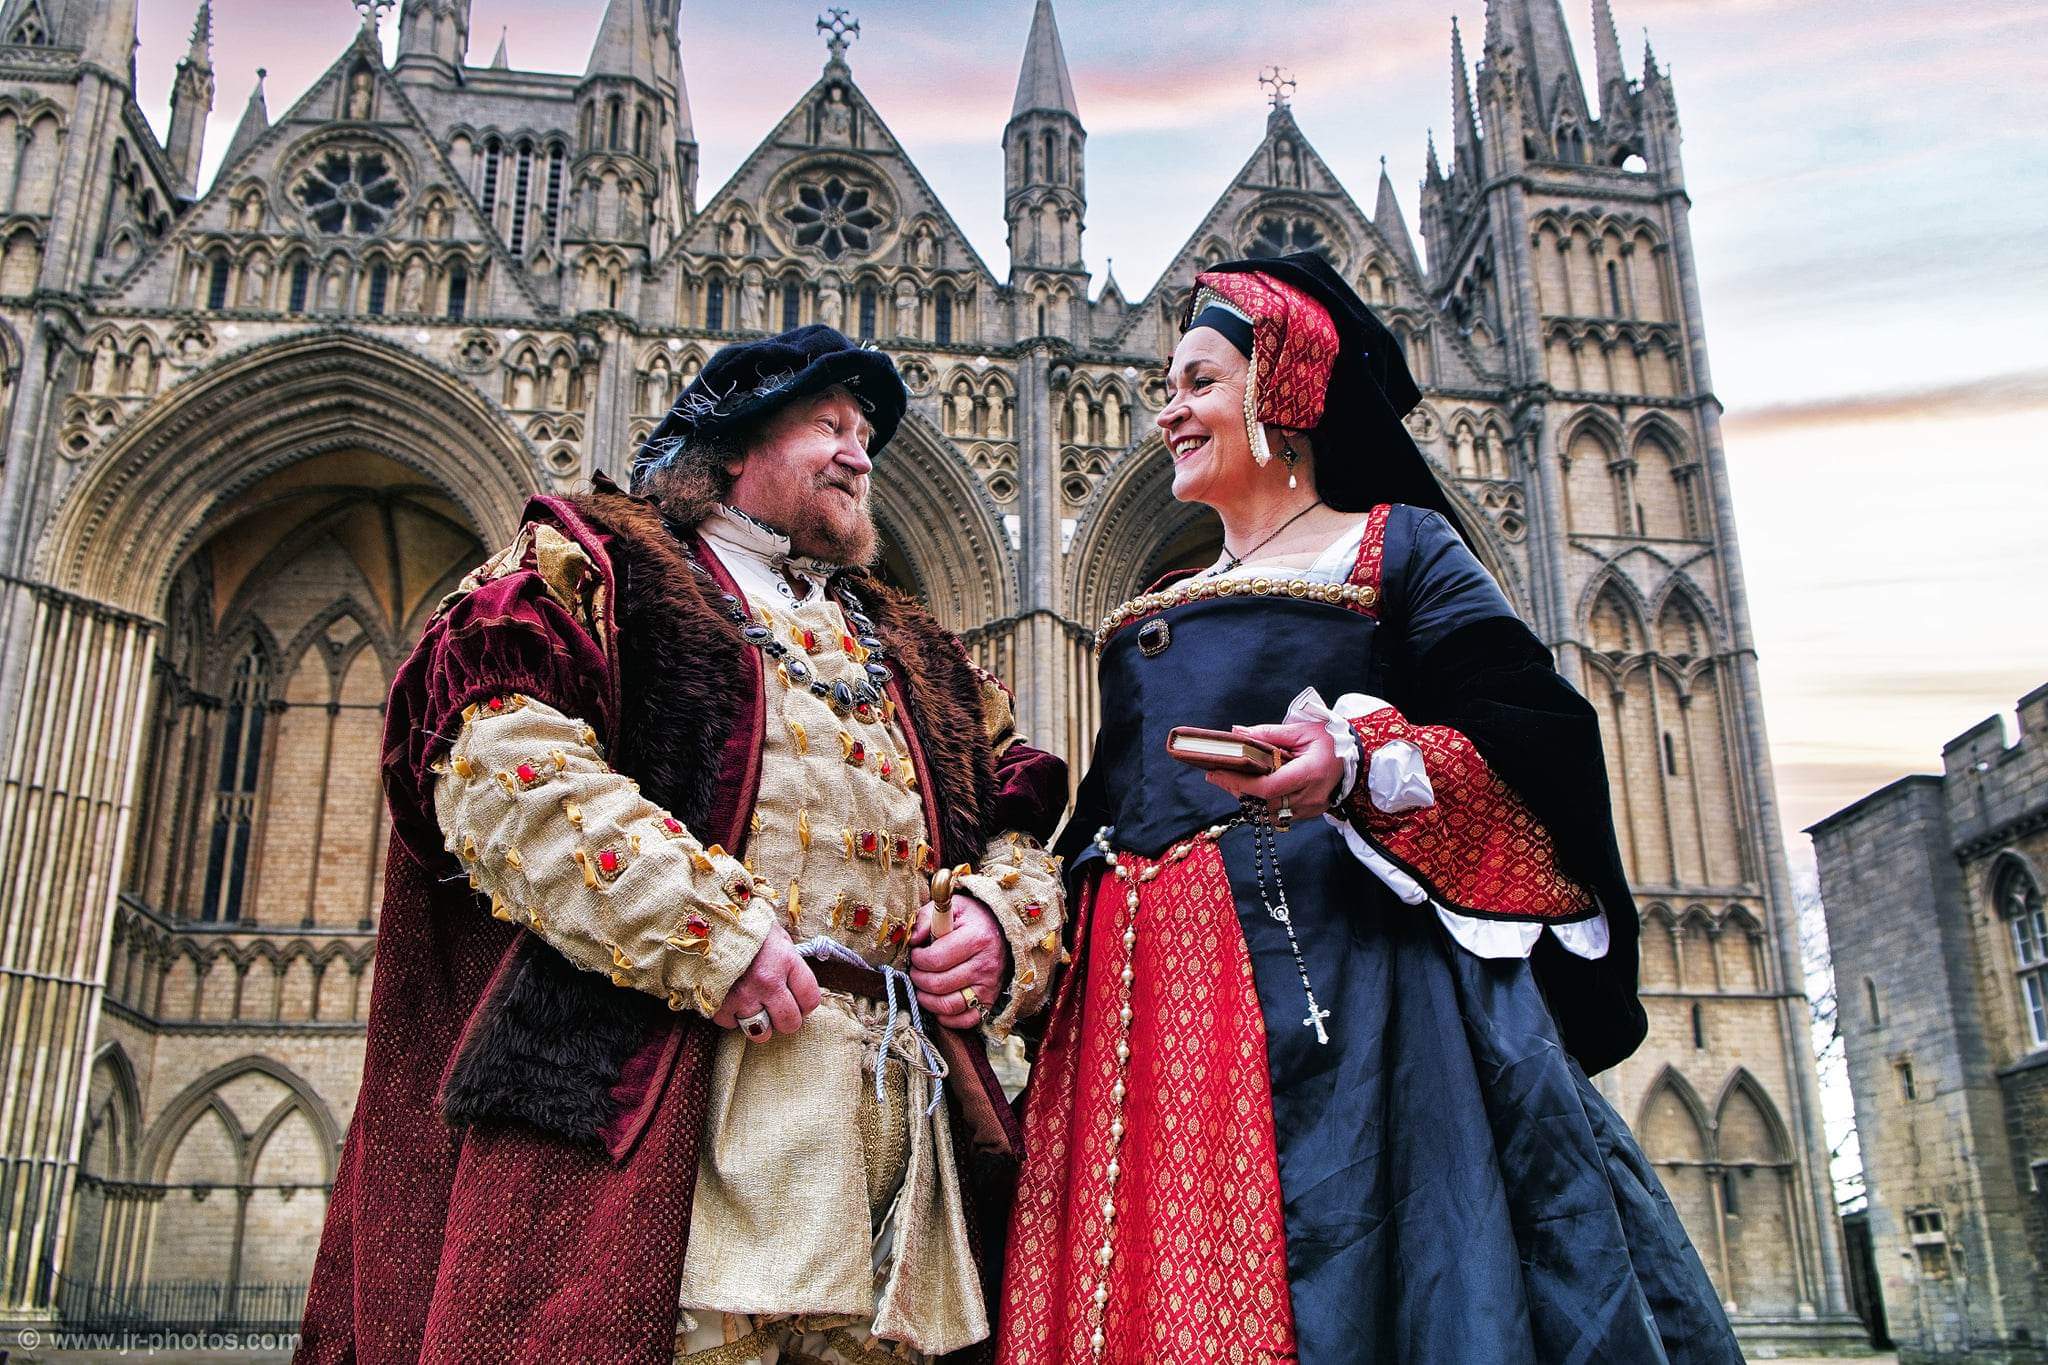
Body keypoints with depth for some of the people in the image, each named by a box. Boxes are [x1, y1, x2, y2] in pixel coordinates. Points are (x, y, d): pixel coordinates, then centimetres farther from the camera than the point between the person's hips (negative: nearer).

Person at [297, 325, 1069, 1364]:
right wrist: (708, 928, -15)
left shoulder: (913, 652, 29)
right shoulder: (597, 561, 11)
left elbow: (1020, 830, 26)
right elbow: (496, 757, -7)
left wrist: (999, 917, 1)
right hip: (656, 1098, -5)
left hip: (908, 1102, 5)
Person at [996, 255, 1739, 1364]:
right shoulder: (1155, 615, 25)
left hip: (1337, 979, -5)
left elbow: (1537, 738, -7)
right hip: (1153, 1003, 6)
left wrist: (1359, 767, -23)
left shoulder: (1396, 546, 6)